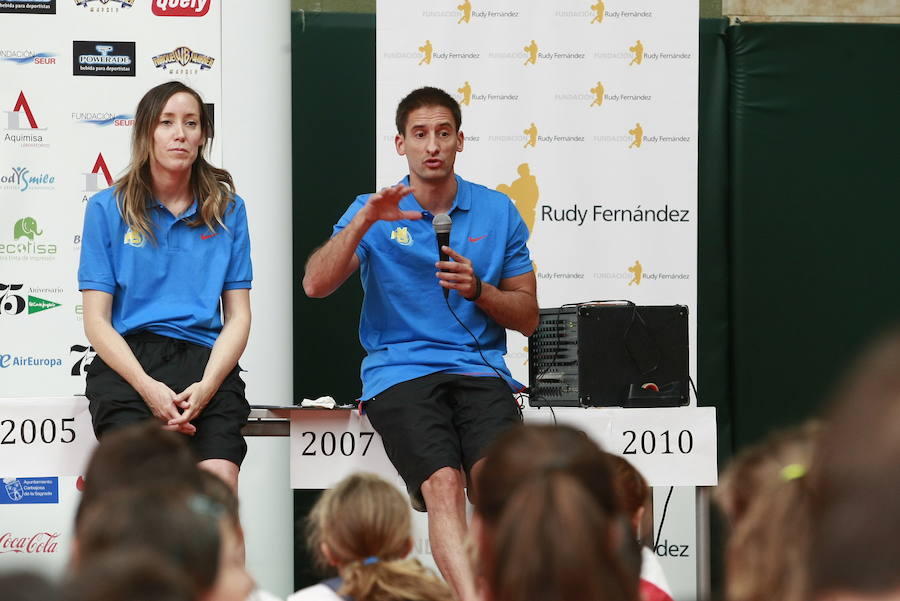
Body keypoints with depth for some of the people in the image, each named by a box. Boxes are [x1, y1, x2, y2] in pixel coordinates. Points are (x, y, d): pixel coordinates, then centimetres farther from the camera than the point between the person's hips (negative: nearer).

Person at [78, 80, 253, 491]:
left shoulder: (227, 209, 14)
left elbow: (238, 315, 11)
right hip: (126, 361, -1)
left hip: (205, 360, 1)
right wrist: (148, 387, -12)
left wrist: (207, 386, -8)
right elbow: (97, 321, 5)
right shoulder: (107, 208, 10)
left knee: (220, 484, -27)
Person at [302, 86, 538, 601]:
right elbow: (316, 285, -5)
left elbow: (528, 317, 16)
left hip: (480, 370, 2)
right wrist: (363, 221, -17)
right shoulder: (376, 213, 11)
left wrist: (477, 291, -3)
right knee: (442, 482, -29)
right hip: (400, 371, -1)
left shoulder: (498, 211, 14)